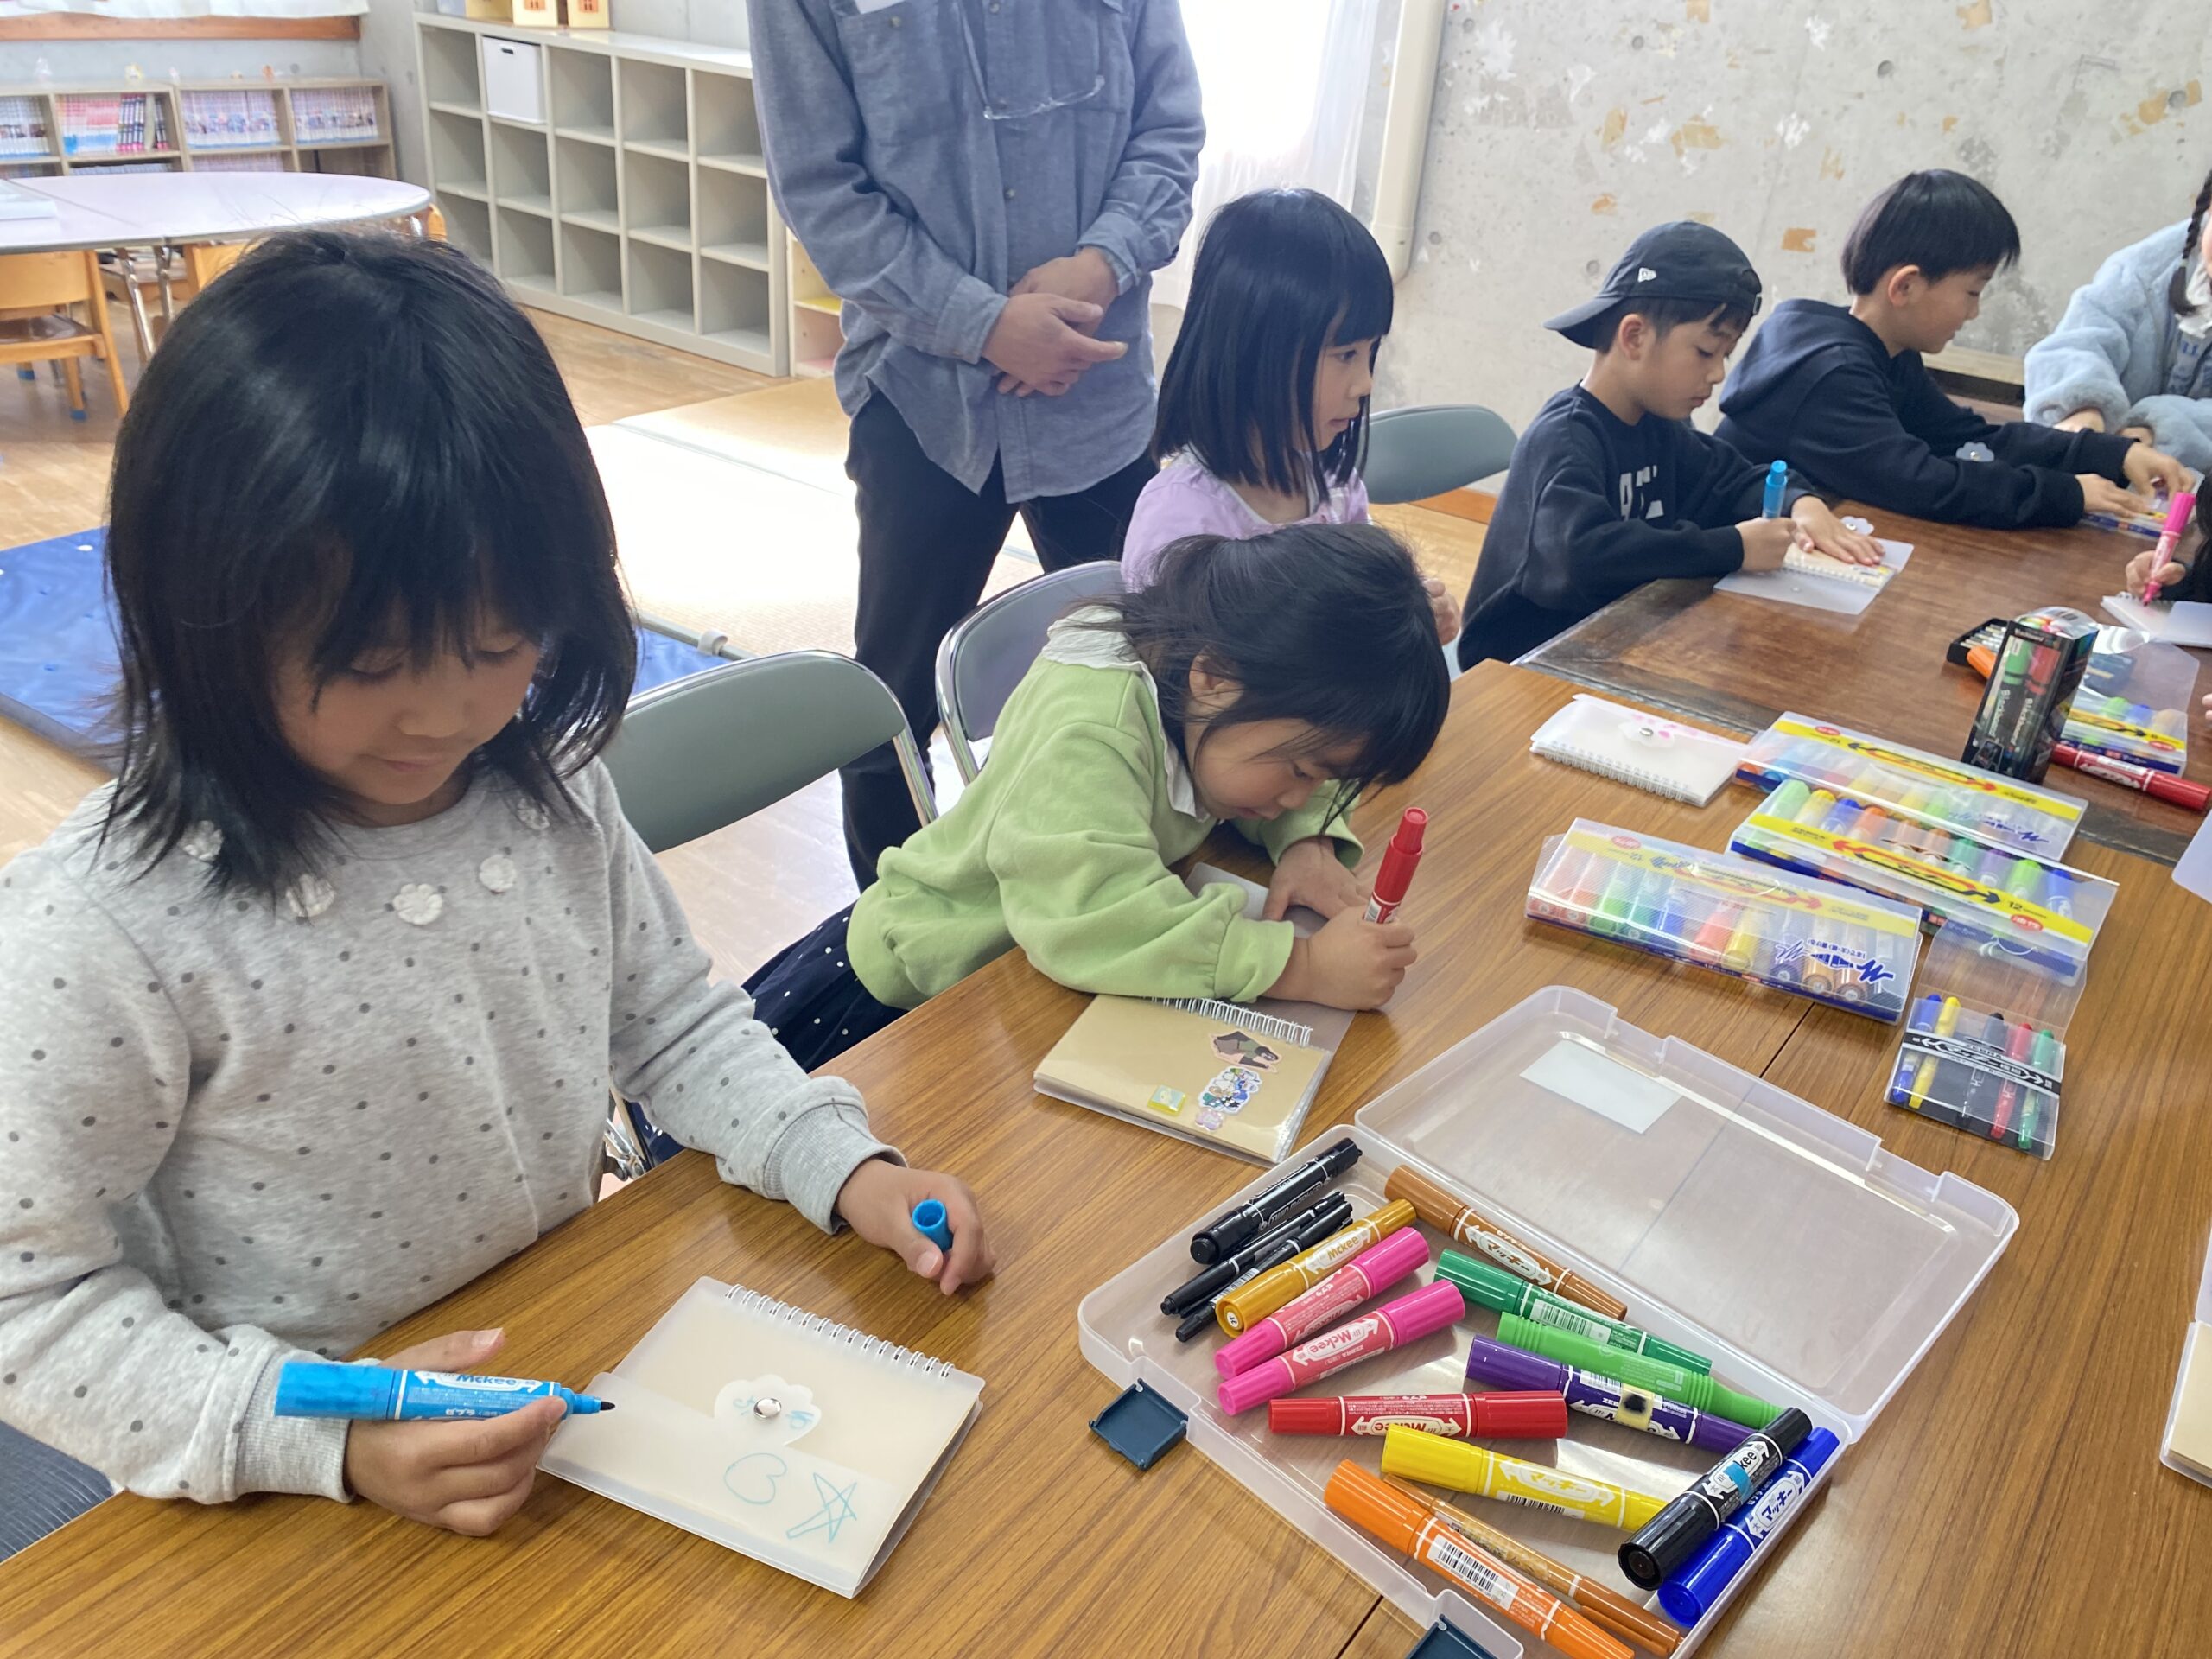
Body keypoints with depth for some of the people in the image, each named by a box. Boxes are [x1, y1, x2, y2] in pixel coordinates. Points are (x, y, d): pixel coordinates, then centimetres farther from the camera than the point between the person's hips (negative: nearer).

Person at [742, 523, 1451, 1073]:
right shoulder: (1089, 729, -36)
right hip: (903, 991, -7)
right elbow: (1090, 917, -49)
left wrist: (1308, 840, -16)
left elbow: (1303, 789, 7)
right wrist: (1303, 966, -47)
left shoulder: (1205, 696, -12)